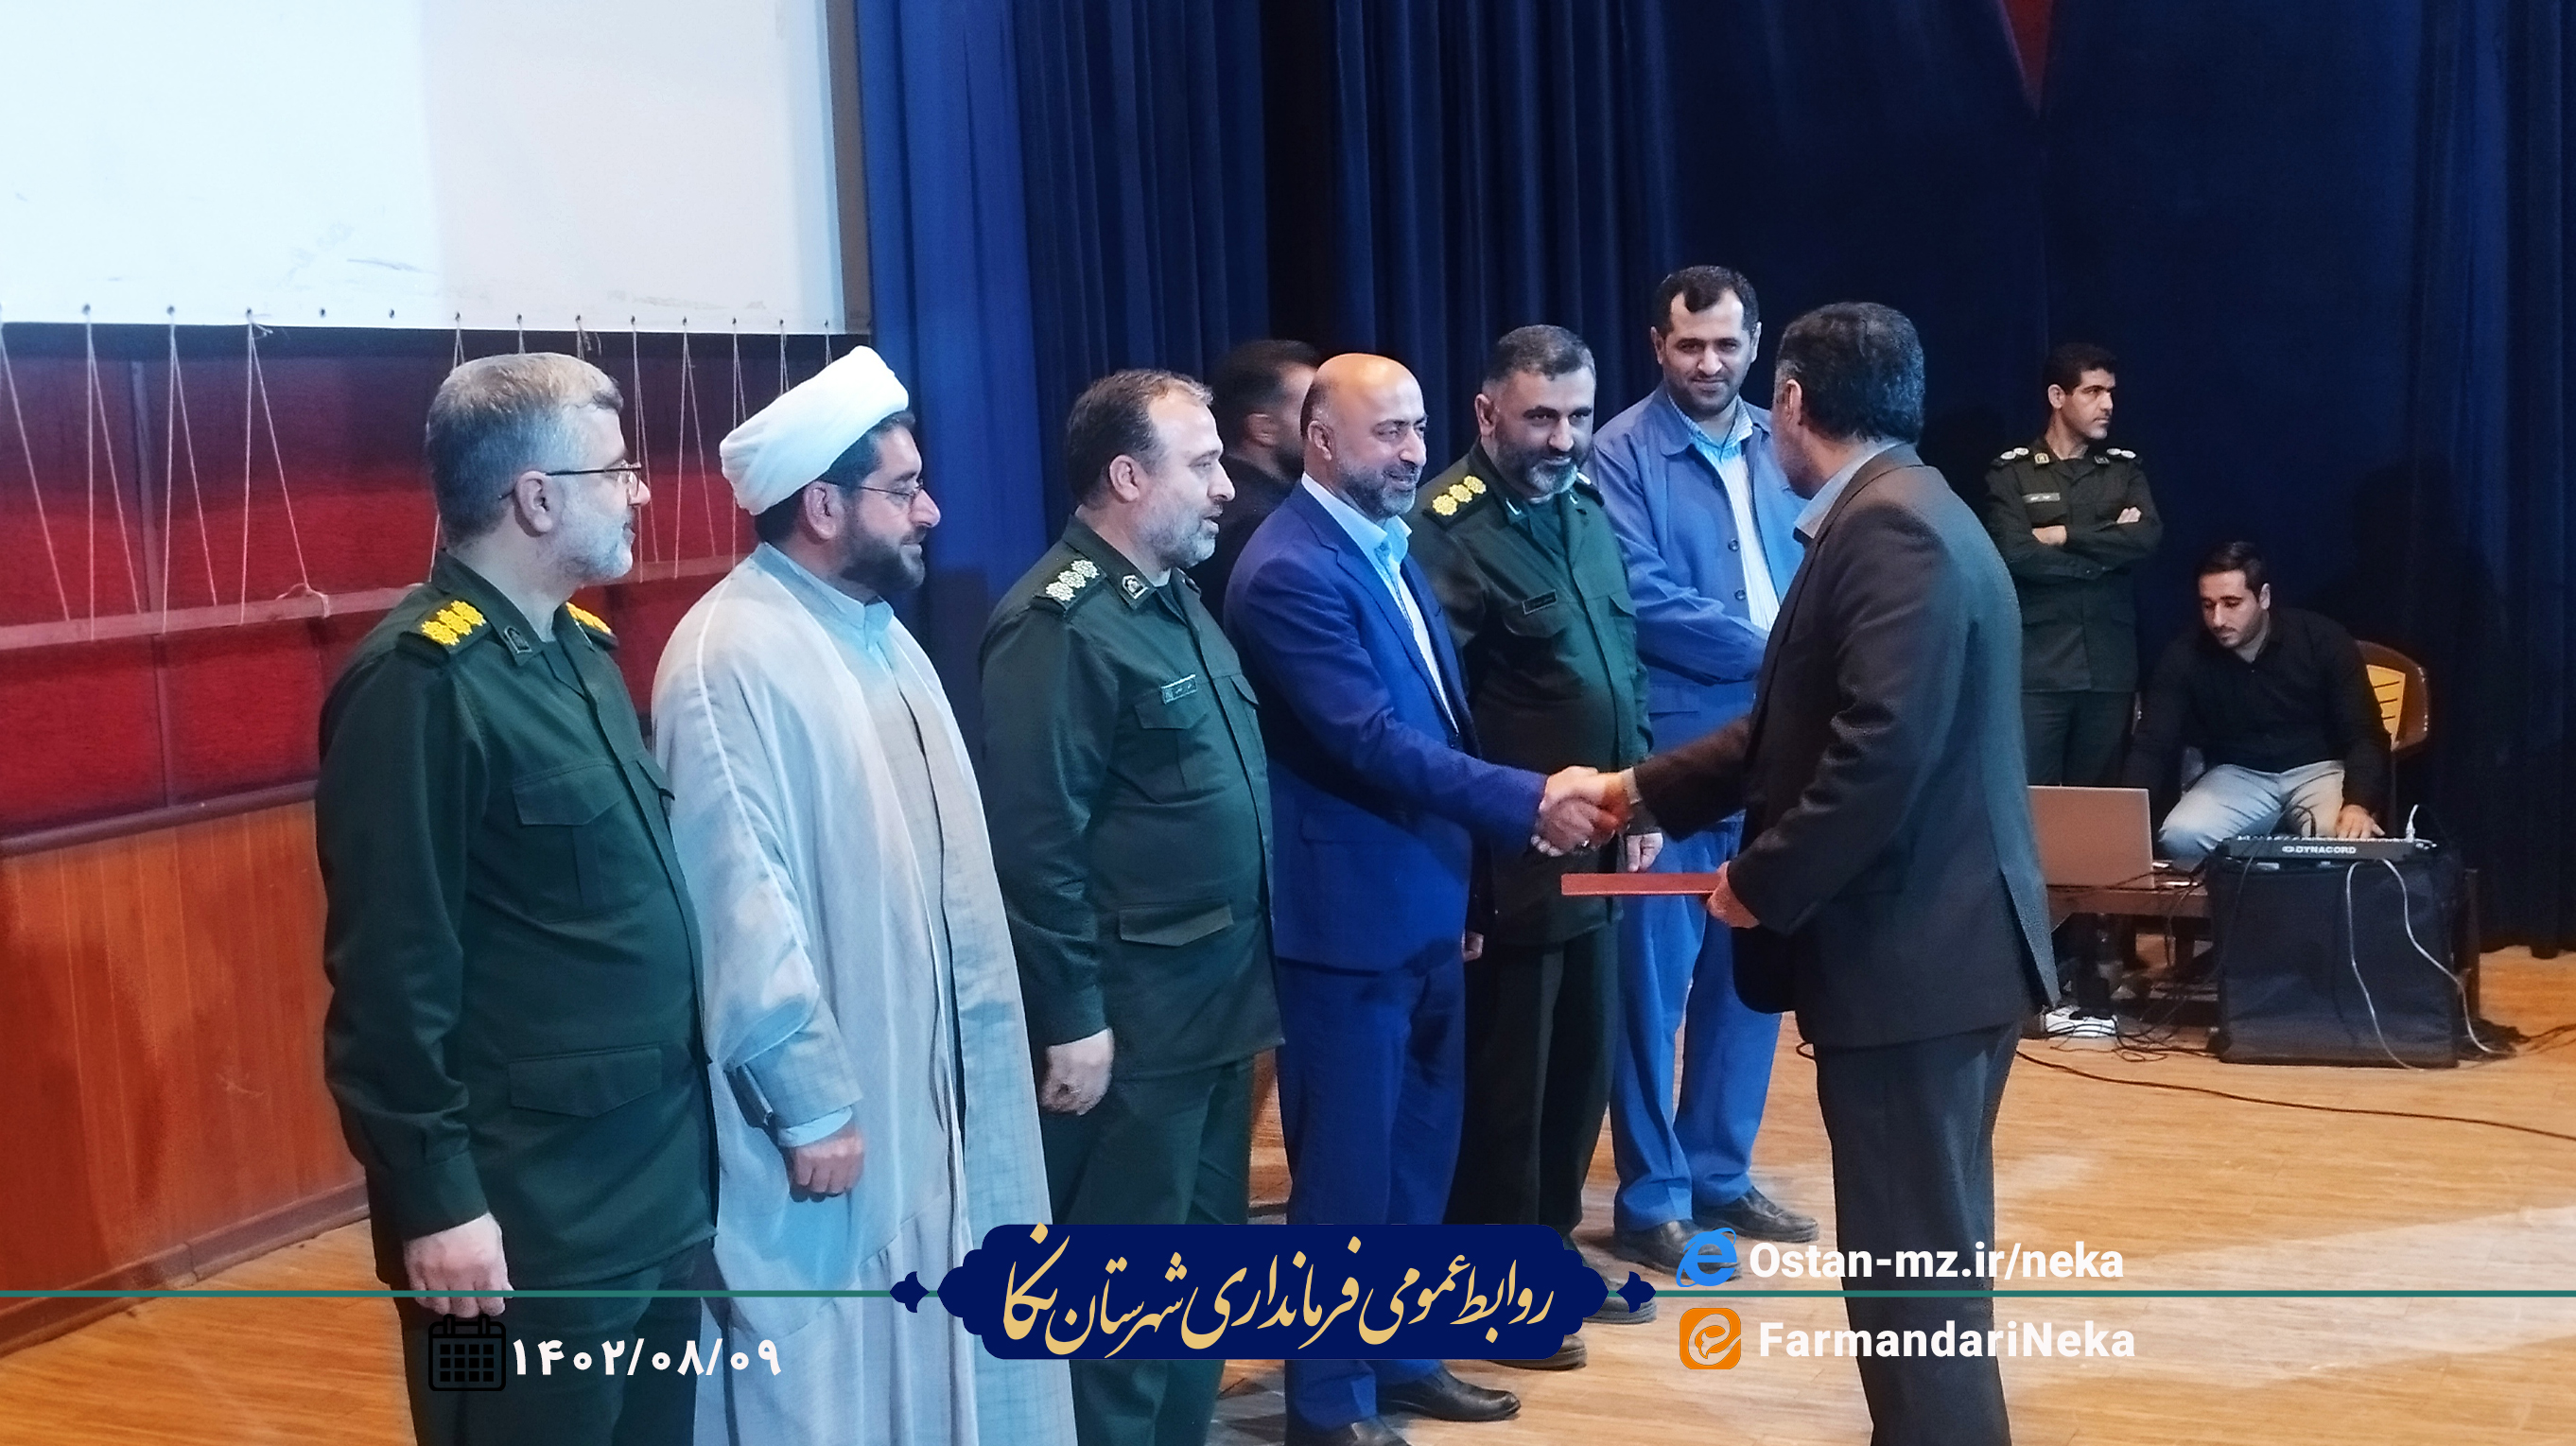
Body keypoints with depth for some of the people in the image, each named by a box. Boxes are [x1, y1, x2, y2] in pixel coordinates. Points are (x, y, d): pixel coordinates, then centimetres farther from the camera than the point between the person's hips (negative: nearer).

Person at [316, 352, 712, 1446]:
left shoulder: (579, 646, 10)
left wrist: (682, 1128, 16)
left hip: (661, 1174, 9)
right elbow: (390, 972, -18)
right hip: (524, 1208, -8)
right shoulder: (420, 680, -17)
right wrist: (434, 1197, -18)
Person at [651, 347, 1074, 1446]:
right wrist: (810, 1102, -19)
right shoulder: (731, 658, -19)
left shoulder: (878, 632, 11)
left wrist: (978, 1027, 12)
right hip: (829, 1110, -9)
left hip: (926, 1084, 9)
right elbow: (741, 902, -21)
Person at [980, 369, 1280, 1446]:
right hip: (1129, 1015, -9)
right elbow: (1034, 843, -19)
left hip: (1213, 996, 9)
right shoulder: (1062, 624, -16)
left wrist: (1243, 969, 15)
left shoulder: (1174, 598, 12)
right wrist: (1070, 1018, -18)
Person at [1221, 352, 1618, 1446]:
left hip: (1426, 906, 9)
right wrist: (1527, 802, -25)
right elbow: (1372, 742, -24)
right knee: (1348, 1167, 3)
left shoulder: (1390, 550, 12)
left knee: (1420, 1151, 18)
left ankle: (1400, 1357, 33)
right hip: (1350, 917, -9)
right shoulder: (1290, 571, -18)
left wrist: (1461, 875, 19)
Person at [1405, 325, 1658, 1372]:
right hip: (1508, 861, -7)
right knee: (1504, 1080, 5)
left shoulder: (1586, 508, 10)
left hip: (1591, 851, 8)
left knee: (1581, 1063, 16)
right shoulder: (1448, 528, -16)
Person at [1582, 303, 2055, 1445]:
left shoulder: (1892, 527, -18)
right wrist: (1639, 787, 21)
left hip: (1915, 949, -10)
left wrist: (1763, 882, -15)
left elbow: (1880, 750, -26)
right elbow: (1798, 729, 20)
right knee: (1923, 1248, 19)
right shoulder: (1890, 517, 15)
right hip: (1921, 939, 10)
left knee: (1912, 1259, -2)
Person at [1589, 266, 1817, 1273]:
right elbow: (1644, 601, -15)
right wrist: (1774, 650, -10)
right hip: (1672, 752, -5)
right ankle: (1651, 1199, 12)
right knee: (1655, 979, 0)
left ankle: (1720, 1175, 26)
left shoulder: (1782, 449, 10)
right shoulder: (1623, 453, -6)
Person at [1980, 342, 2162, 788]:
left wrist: (2062, 536, -7)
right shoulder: (2011, 473, 2)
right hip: (2037, 667, -3)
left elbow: (2148, 537, -4)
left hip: (2110, 666, 3)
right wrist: (2109, 550, -4)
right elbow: (2015, 555, -12)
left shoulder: (2125, 468, 13)